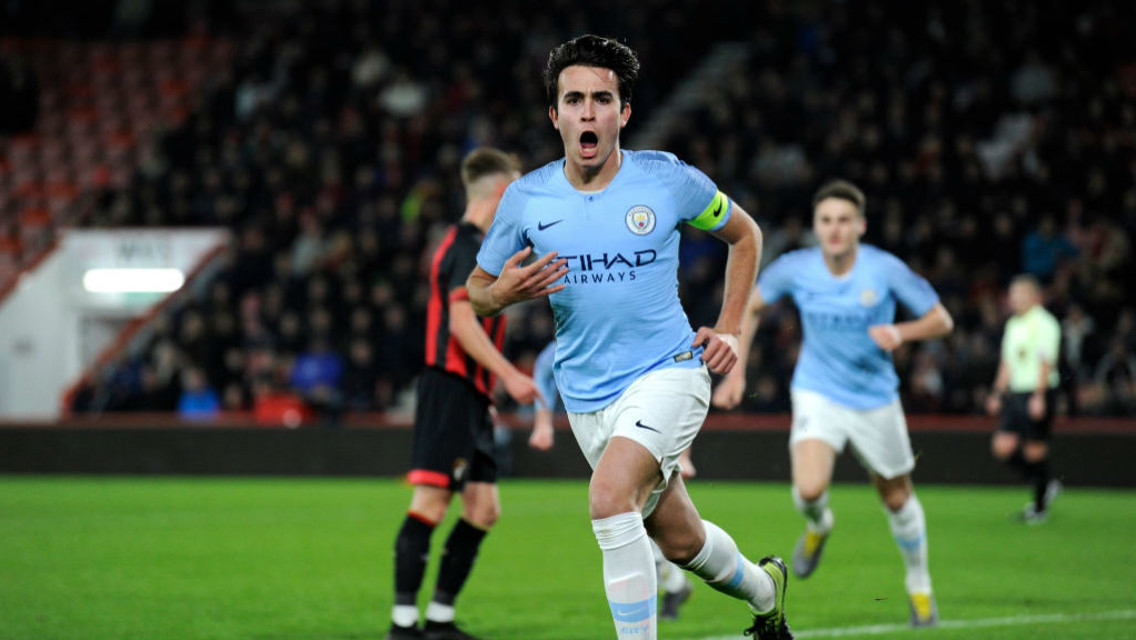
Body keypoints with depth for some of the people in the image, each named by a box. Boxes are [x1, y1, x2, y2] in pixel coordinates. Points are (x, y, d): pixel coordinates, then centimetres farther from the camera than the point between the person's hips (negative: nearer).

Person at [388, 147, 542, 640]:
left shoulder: (469, 244, 21)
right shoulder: (470, 246, -10)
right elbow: (461, 322, -20)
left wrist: (486, 391, 25)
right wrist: (509, 375, -22)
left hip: (468, 396, 11)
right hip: (451, 391, -11)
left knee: (483, 508, 7)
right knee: (431, 502, -12)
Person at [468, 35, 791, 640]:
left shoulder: (668, 179, -8)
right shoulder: (526, 198, -4)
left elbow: (744, 234, 11)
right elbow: (477, 290, 8)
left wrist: (729, 329, 3)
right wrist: (504, 292, -16)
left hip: (668, 372, -3)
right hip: (587, 399, 3)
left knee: (609, 499, -29)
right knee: (680, 542, 15)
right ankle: (764, 590, 46)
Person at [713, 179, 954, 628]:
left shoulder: (885, 270, -16)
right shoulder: (795, 269, -12)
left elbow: (941, 320, -8)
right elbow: (750, 307, 7)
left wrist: (900, 332, -27)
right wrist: (736, 371, 1)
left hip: (875, 400, 0)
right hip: (817, 394, 0)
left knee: (897, 498, 13)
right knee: (809, 489, -24)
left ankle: (919, 586, 39)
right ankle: (818, 526, 15)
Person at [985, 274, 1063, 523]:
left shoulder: (1044, 323, -8)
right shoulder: (1013, 324, 17)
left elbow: (1046, 363, -15)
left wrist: (1039, 397, -21)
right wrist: (997, 393, 21)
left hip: (1038, 392, -8)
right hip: (1015, 393, 8)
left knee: (1035, 451, -4)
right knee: (1002, 447, -2)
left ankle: (1040, 507, 8)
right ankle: (1046, 485, 16)